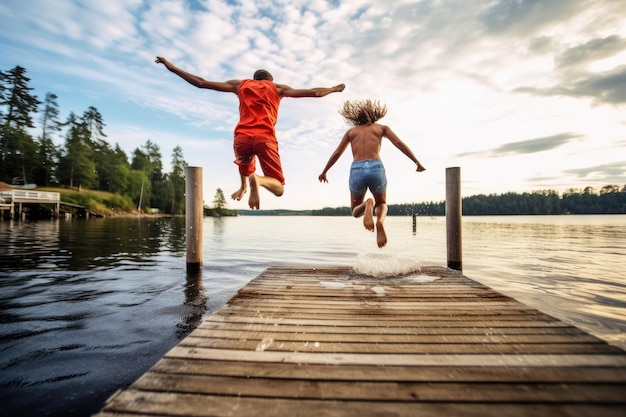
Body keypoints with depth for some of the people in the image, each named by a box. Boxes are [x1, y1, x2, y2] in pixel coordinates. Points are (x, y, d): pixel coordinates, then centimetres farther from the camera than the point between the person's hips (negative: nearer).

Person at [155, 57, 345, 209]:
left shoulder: (240, 84, 24)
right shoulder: (277, 88, 21)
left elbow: (201, 83, 23)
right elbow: (314, 92, 20)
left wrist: (172, 67, 33)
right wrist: (334, 89, 37)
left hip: (242, 137, 3)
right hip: (265, 138, -3)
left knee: (245, 161, 40)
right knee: (278, 188, 6)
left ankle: (244, 186, 15)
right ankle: (257, 180, -25)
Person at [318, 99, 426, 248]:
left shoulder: (351, 131, 27)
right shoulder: (382, 127, 24)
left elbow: (337, 153, 20)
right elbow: (399, 143, 7)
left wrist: (324, 172, 31)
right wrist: (417, 162, 6)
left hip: (357, 171, 1)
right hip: (376, 169, 0)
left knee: (356, 212, 22)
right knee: (382, 205, 27)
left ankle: (367, 205, -17)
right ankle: (380, 222, -11)